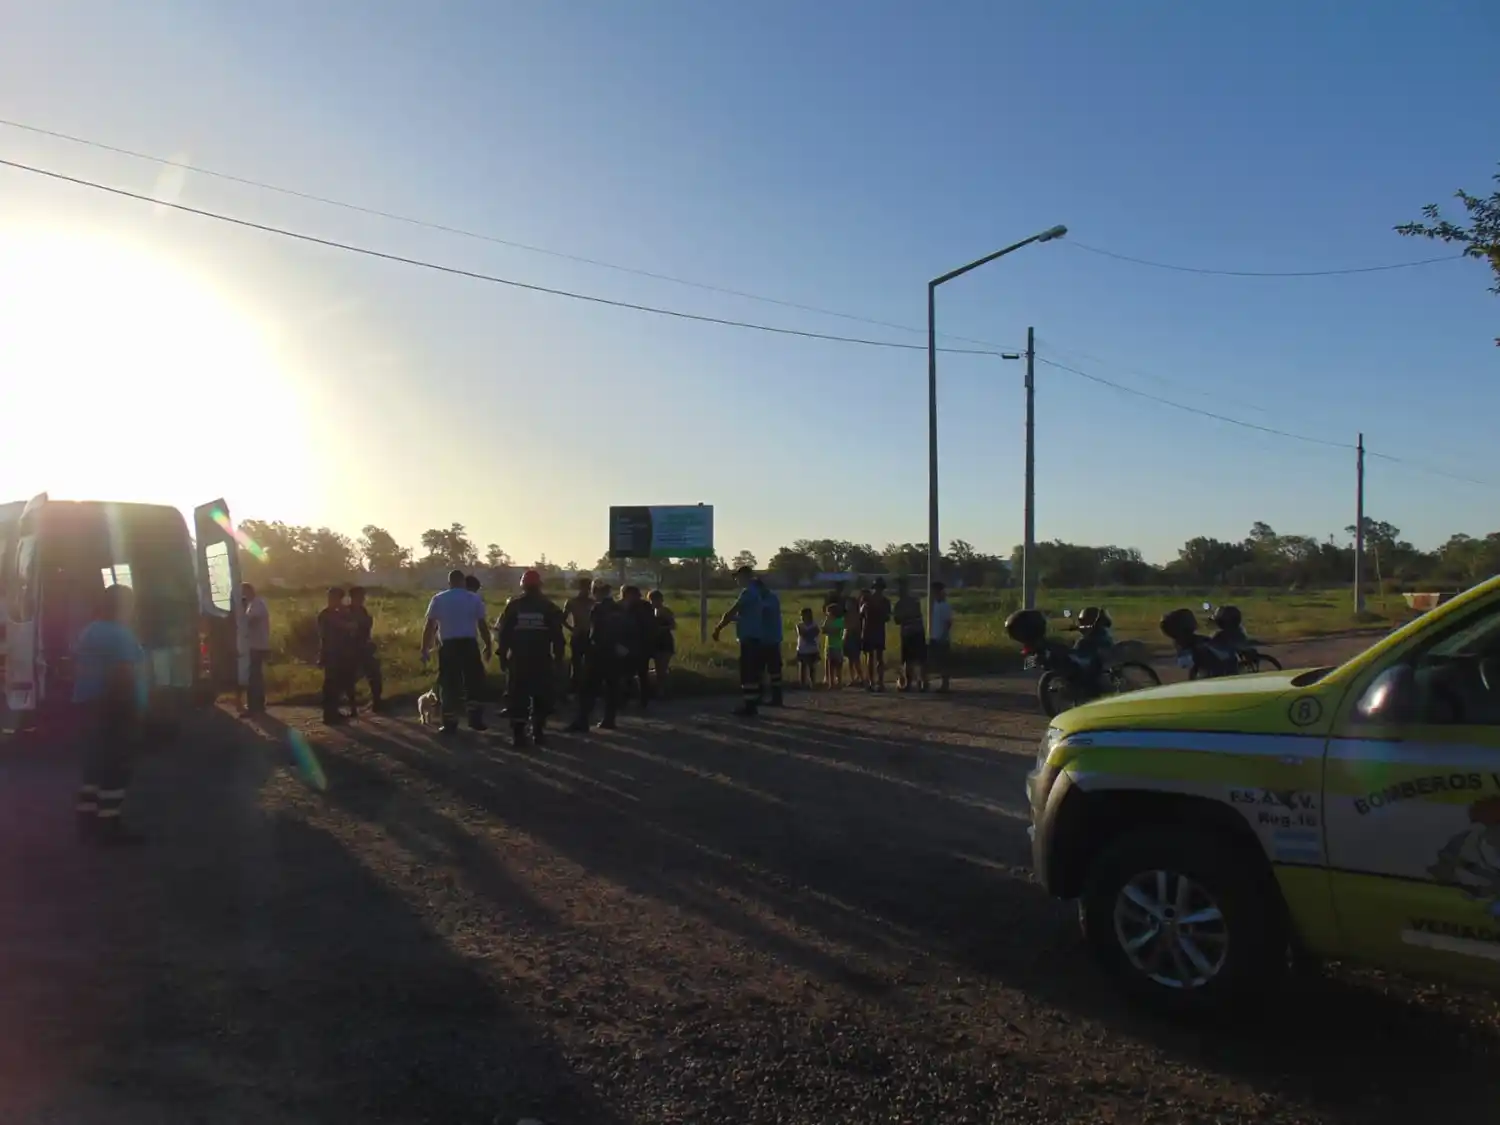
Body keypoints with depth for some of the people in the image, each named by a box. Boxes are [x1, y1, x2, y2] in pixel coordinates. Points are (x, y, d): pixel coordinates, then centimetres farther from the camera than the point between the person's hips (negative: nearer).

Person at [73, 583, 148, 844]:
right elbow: (124, 674, -22)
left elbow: (78, 668, 19)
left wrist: (82, 700, 24)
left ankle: (88, 820, 19)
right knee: (115, 766, -7)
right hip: (118, 707, -10)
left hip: (93, 704, 10)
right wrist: (135, 708, -19)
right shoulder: (119, 634, -16)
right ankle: (110, 826, -6)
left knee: (95, 762, 14)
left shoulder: (89, 631, 14)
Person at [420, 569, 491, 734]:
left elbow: (429, 626, 1)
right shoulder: (475, 599, 5)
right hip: (469, 644, 0)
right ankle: (475, 719, 5)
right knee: (475, 682, 11)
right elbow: (482, 625, 3)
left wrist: (425, 649, 5)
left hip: (448, 646, 0)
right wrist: (488, 646, 11)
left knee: (449, 684, 6)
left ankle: (450, 723, 7)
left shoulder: (438, 599, 5)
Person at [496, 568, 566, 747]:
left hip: (518, 660, 0)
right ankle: (538, 733, 7)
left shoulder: (513, 606, 0)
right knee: (541, 697, 10)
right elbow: (557, 636, -1)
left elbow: (503, 634, 0)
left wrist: (503, 657, 6)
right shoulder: (549, 607, -1)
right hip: (542, 661, 0)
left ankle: (518, 734, 1)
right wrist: (559, 657, 5)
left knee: (518, 697, 5)